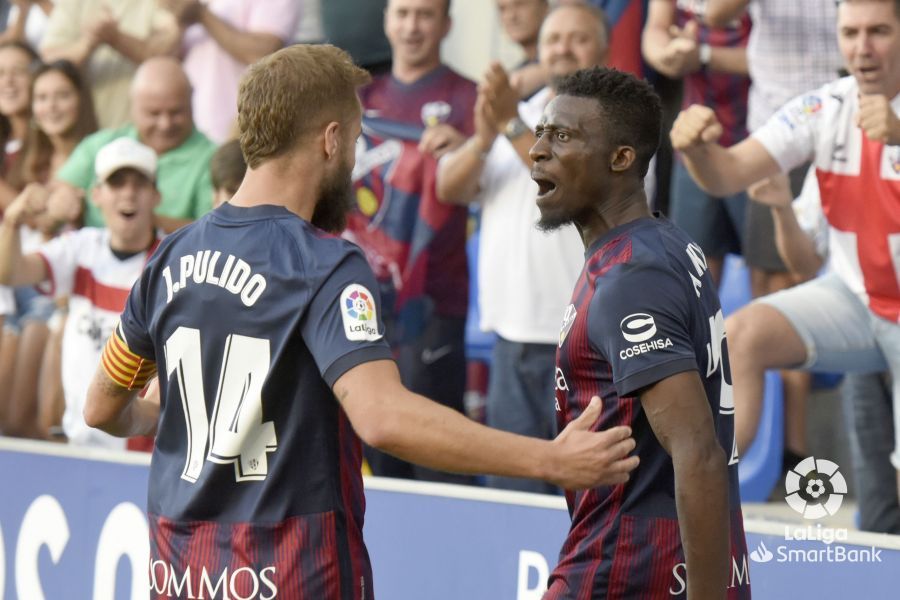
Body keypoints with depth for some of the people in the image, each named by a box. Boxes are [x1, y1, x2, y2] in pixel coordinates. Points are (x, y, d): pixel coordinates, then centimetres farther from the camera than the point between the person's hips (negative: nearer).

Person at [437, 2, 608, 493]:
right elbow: (449, 187, 8)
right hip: (514, 339, 6)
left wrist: (514, 128, -19)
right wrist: (482, 140, -12)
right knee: (511, 489, 9)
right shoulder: (514, 115, 17)